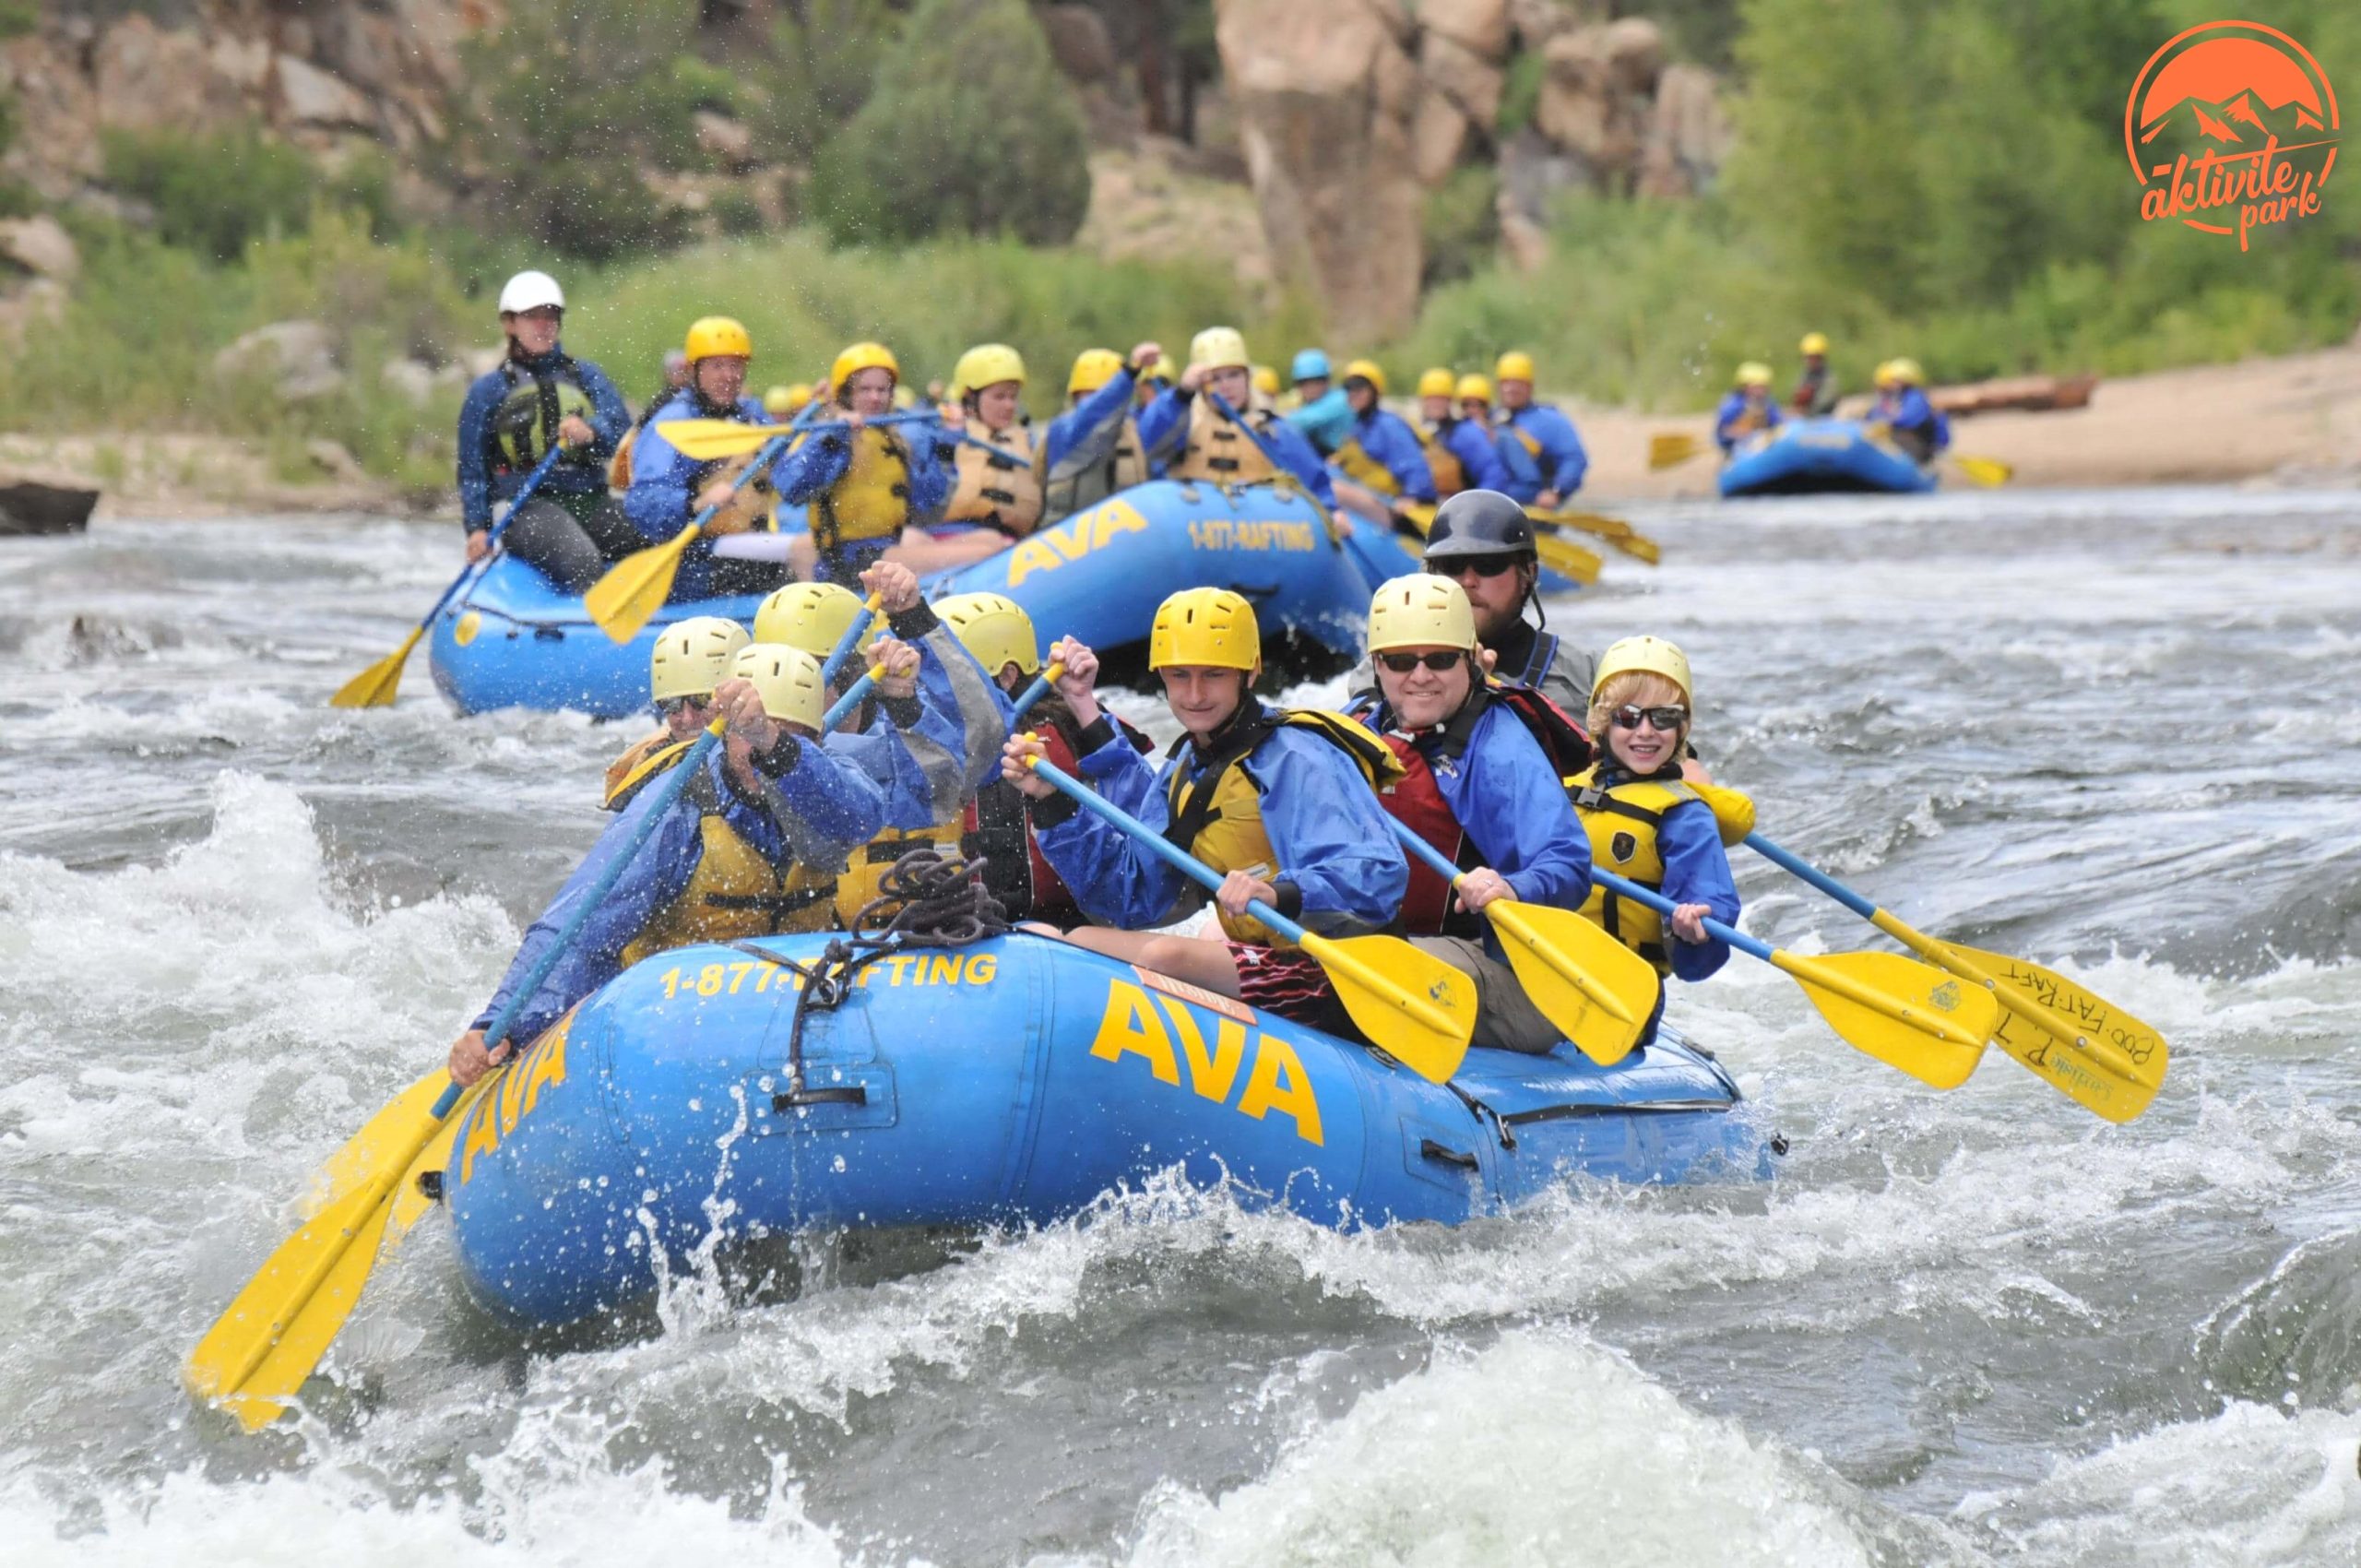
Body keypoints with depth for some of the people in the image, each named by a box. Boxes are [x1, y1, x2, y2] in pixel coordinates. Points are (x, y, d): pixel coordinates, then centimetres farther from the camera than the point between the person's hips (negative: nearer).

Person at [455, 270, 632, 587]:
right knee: (582, 561, -34)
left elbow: (622, 430, 7)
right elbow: (472, 468, 12)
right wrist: (478, 527, -2)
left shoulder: (585, 375, 20)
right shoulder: (488, 391, 12)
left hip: (592, 500, 3)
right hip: (529, 507, -3)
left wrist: (592, 434, -17)